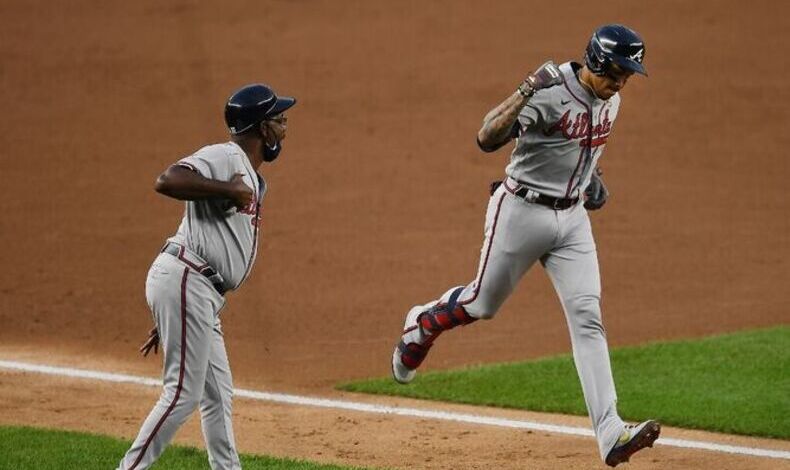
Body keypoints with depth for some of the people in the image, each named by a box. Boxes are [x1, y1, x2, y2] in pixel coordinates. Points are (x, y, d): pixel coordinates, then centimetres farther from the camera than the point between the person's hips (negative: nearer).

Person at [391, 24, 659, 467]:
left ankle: (610, 434, -17)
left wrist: (592, 176, 12)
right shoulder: (551, 92, -23)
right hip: (522, 211, -5)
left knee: (587, 316, -9)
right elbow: (487, 138, -33)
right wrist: (526, 91, -44)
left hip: (572, 217, 6)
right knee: (484, 303, 11)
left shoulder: (609, 98, 3)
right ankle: (421, 325, 47)